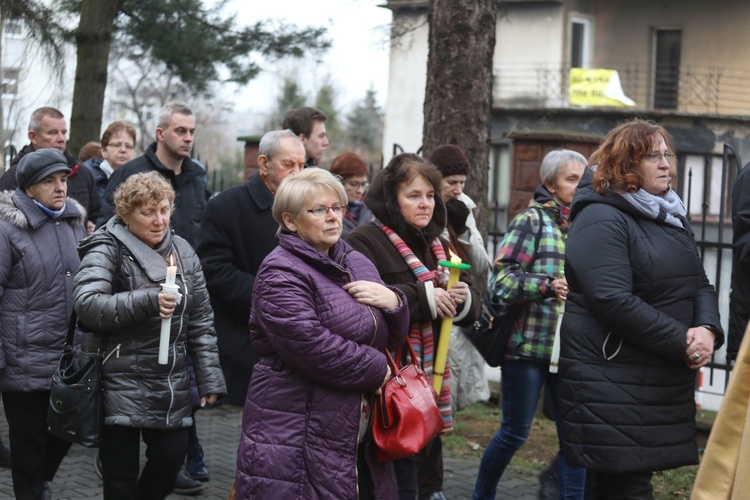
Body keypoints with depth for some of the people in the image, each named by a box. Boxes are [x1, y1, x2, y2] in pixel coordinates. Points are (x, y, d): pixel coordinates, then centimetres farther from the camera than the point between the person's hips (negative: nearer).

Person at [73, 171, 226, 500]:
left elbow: (201, 322, 11)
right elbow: (86, 304, -21)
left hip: (173, 386, 4)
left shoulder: (183, 252, 11)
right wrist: (147, 300, -27)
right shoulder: (108, 250, -5)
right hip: (121, 384, -4)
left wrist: (209, 378, 7)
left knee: (172, 457, 1)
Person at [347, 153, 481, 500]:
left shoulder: (439, 247, 17)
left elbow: (471, 310, 15)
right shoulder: (365, 242, -8)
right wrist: (423, 298, -21)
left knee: (429, 470, 15)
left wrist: (463, 299, -8)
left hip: (432, 381, 8)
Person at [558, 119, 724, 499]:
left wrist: (707, 329, -8)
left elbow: (700, 286, 15)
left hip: (665, 382, 9)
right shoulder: (601, 220, -13)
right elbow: (614, 301, -23)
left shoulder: (670, 217, 16)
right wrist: (683, 343, -19)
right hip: (613, 383, -8)